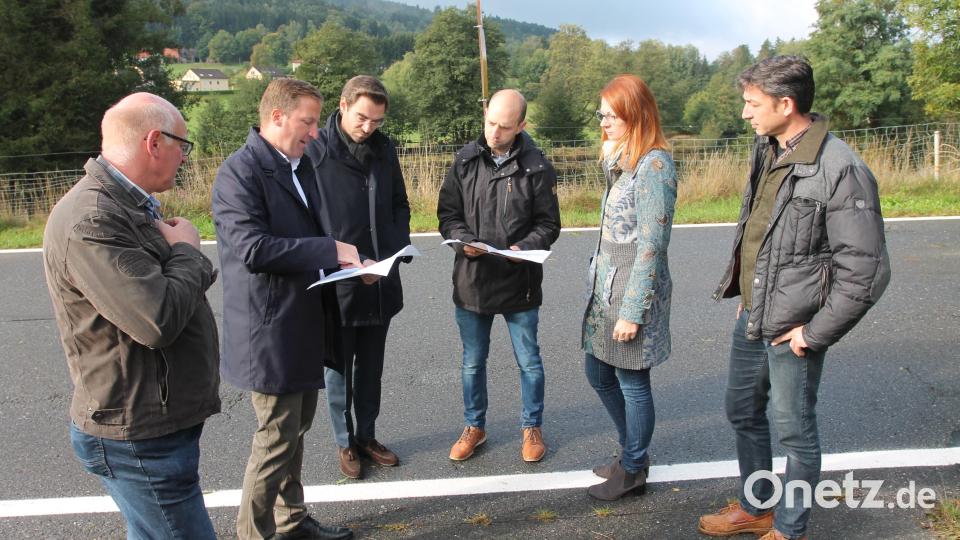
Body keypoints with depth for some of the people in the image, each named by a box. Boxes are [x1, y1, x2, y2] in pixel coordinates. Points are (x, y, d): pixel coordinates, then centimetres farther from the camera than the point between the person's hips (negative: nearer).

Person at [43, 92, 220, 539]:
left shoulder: (128, 205, 11)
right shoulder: (90, 220, -23)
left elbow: (184, 285, 19)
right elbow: (160, 320, -29)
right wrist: (185, 249, -15)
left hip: (158, 423, 10)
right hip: (138, 439, -10)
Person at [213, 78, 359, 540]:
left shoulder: (301, 165, 11)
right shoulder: (239, 172, -16)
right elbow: (253, 248, -26)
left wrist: (347, 261, 3)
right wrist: (332, 250, -23)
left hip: (303, 325, 9)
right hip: (269, 333, -9)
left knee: (295, 430, 20)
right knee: (277, 440, 1)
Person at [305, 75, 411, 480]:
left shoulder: (385, 150, 4)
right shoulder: (315, 152, -12)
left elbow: (400, 205, 12)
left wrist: (399, 247, -5)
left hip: (381, 282, 5)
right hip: (337, 283, -4)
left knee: (371, 366, 18)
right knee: (339, 367, 12)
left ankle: (367, 435, 35)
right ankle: (344, 442, 30)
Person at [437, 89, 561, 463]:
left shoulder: (536, 168, -7)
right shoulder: (465, 161, 0)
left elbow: (548, 224, -3)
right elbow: (447, 213, 4)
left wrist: (525, 247, -22)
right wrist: (462, 239, -16)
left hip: (519, 282, -2)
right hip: (472, 280, 2)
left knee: (529, 362, 13)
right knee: (472, 362, 16)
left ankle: (532, 428, 34)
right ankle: (474, 427, 36)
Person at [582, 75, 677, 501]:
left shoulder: (654, 165, -16)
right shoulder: (621, 160, 12)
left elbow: (651, 246, -20)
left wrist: (631, 312, -19)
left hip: (633, 290, -9)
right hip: (605, 287, 9)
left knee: (632, 383, 6)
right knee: (598, 373, 18)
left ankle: (632, 470, 26)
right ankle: (633, 451, 38)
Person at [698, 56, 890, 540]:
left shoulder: (840, 169, -21)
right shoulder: (766, 150, 5)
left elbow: (865, 271, -20)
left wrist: (815, 332, -15)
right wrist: (745, 295, 16)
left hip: (792, 330, -8)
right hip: (751, 319, 8)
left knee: (793, 429, 9)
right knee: (743, 413, 20)